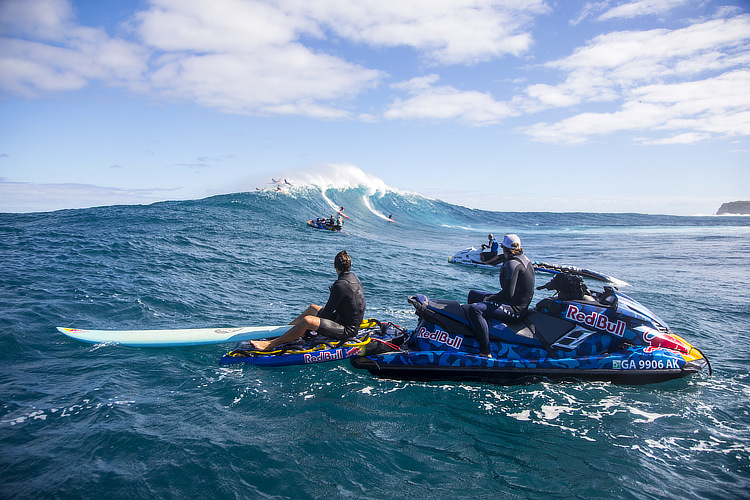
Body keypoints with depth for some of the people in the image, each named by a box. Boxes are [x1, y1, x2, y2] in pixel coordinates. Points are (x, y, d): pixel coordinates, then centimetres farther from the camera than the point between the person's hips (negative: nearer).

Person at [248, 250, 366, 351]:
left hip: (347, 330, -10)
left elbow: (327, 313, -18)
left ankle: (270, 345, -20)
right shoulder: (353, 276, 6)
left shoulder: (340, 285, -24)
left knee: (307, 320, -25)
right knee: (312, 308, 23)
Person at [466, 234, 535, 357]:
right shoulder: (523, 258, 13)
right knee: (473, 294, 20)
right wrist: (494, 296, 11)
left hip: (515, 310, -11)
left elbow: (508, 293, -26)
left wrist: (491, 299, -11)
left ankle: (486, 352, -29)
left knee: (474, 309, -29)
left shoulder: (512, 264, -19)